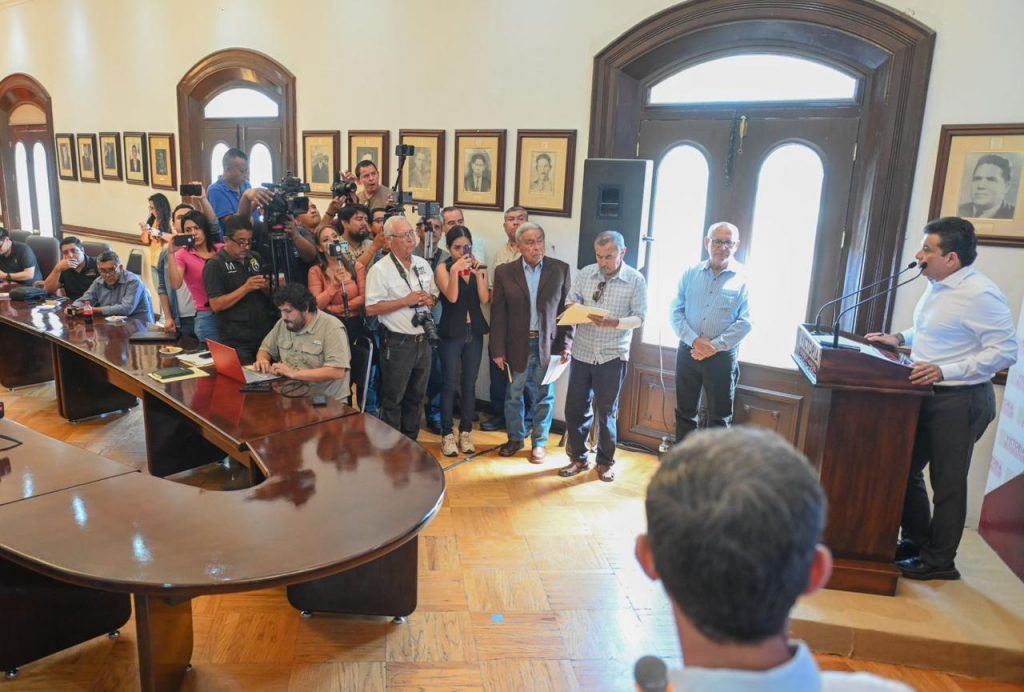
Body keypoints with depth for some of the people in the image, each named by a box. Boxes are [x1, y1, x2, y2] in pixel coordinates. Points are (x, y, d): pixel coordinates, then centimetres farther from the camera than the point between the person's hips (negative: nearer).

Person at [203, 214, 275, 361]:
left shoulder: (255, 258, 10)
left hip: (265, 335, 5)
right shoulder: (215, 265, -6)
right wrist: (246, 288, -19)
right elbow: (216, 305, -12)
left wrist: (268, 287, -3)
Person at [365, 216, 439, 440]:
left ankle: (410, 444, 30)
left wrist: (429, 299, -4)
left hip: (423, 341, 6)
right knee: (393, 400, 5)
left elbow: (434, 295, 19)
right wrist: (406, 301, -20)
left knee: (415, 396, 16)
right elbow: (371, 308, -16)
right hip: (398, 344, -6)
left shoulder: (423, 264, 9)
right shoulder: (380, 269, -11)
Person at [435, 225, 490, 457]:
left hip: (474, 332, 3)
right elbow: (452, 297, -18)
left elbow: (484, 299, -6)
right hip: (451, 333, -3)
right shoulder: (443, 268, -5)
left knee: (469, 385, 9)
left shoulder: (479, 268, 5)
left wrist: (478, 272, -15)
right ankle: (447, 434, 10)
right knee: (449, 384, 1)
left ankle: (466, 432, 19)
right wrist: (455, 270, -26)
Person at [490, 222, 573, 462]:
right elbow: (498, 314, -2)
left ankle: (540, 442, 27)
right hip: (517, 344, 0)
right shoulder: (504, 272, -3)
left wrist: (566, 344, -6)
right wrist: (498, 350, -4)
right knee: (513, 395, 13)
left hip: (547, 344, 0)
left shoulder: (560, 269, -2)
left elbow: (567, 309, 0)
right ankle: (515, 438, 32)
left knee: (544, 396, 10)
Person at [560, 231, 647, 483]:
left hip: (612, 356, -3)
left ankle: (605, 462, 28)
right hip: (581, 352, 3)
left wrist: (614, 323, -24)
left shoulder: (636, 280, -5)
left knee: (606, 413, 9)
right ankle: (578, 458, 27)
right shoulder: (585, 273, 2)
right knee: (575, 408, 9)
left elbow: (639, 317, -7)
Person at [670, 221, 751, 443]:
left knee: (720, 417, 7)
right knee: (685, 411, 14)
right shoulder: (691, 273, 4)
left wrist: (715, 346, -16)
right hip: (687, 352, 3)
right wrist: (694, 340, -13)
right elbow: (676, 311, 0)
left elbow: (745, 322, -9)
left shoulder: (744, 278, -5)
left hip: (722, 357, -3)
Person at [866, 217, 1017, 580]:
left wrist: (944, 371, -26)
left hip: (960, 400, -9)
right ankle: (916, 540, 33)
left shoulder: (980, 294, -19)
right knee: (906, 470, 15)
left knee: (947, 481, 4)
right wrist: (901, 337, 9)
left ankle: (939, 561, 20)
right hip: (927, 395, 9)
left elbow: (1005, 351, -21)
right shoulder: (937, 286, 9)